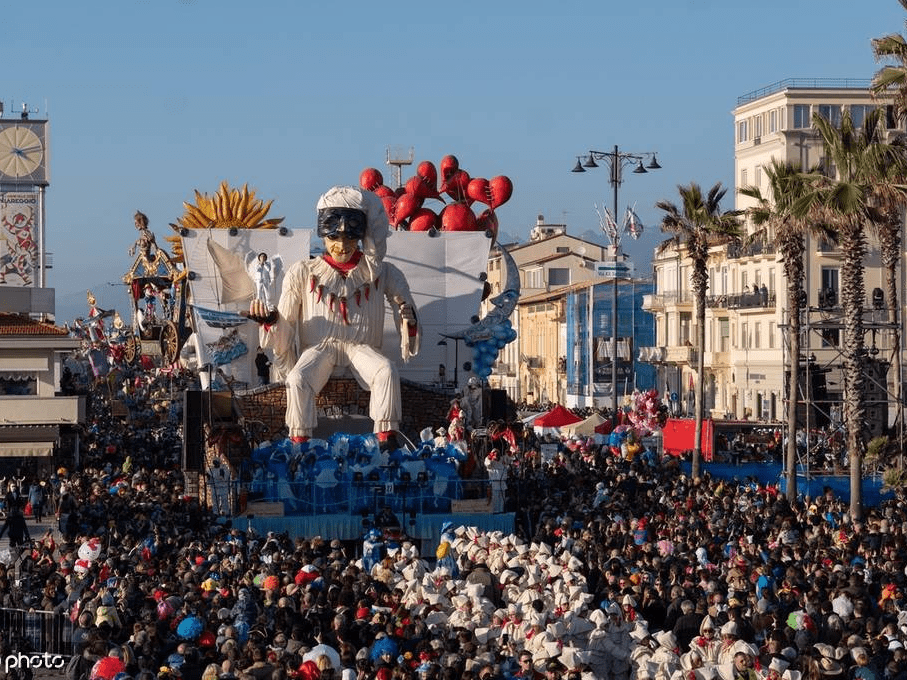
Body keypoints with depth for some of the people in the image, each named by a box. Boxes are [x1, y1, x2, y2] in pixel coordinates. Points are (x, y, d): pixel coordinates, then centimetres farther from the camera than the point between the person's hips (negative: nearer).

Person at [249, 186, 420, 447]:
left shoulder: (379, 273, 8)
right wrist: (270, 319, -14)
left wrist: (408, 318, -19)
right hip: (319, 345, 0)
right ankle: (299, 442, -27)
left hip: (361, 346, 0)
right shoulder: (304, 273, 8)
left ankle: (386, 438, -30)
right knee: (297, 379, -34)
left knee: (387, 370, -33)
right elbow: (285, 326, 9)